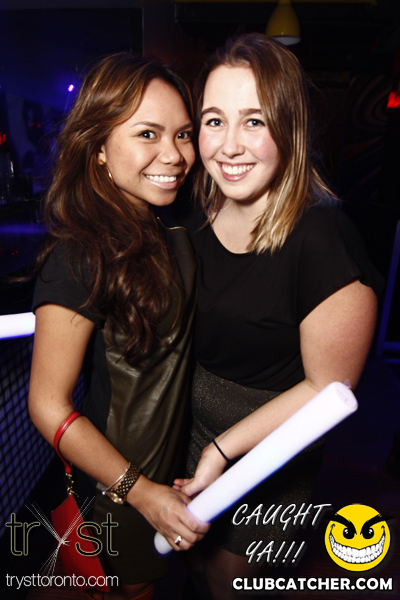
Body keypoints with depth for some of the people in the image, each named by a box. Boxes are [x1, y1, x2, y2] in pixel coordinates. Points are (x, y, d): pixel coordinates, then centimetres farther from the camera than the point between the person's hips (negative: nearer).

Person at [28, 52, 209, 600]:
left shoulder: (167, 226, -8)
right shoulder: (80, 259, -32)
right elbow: (49, 407, -25)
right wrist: (140, 491, -22)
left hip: (178, 448, 7)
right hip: (121, 480, -6)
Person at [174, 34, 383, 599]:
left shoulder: (322, 239, -30)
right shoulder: (200, 214, -8)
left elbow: (327, 386, -21)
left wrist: (223, 448, -21)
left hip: (265, 460, -5)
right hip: (185, 423, 6)